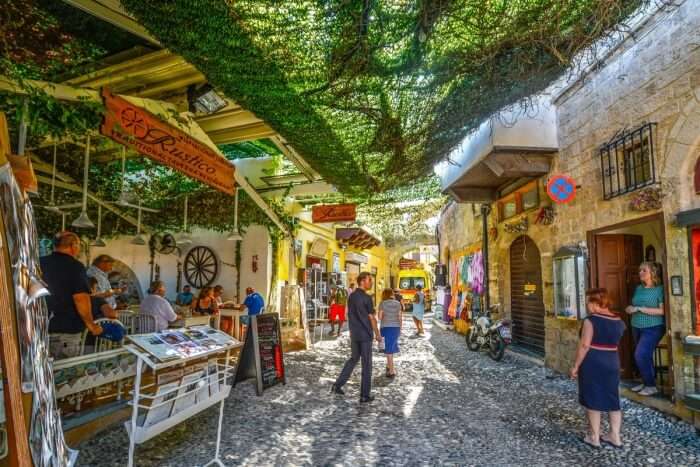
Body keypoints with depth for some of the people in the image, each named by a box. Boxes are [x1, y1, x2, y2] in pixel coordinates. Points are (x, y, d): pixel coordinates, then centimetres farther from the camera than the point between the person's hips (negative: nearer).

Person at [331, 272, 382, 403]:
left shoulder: (351, 297, 6)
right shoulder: (366, 298, -15)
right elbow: (372, 318, -11)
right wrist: (377, 334, 0)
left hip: (354, 334, 7)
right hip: (366, 335, -7)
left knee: (353, 359, 21)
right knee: (366, 364, 3)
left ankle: (338, 385, 17)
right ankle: (365, 395, 9)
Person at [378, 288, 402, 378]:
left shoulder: (382, 303, -6)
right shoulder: (397, 303, 3)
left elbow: (380, 317, -9)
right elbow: (400, 317, 3)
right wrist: (400, 328, 11)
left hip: (386, 327, -3)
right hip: (396, 327, 4)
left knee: (389, 349, 2)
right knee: (391, 347, 22)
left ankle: (391, 371, 1)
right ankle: (389, 366, 33)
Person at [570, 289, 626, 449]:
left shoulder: (591, 320, -16)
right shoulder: (618, 321, 5)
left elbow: (585, 345, -18)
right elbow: (614, 341, 12)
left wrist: (576, 366, -12)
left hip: (592, 363, -6)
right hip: (612, 362, 6)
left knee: (593, 400, 5)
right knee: (613, 399, 15)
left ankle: (594, 438, 13)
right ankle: (615, 436, 22)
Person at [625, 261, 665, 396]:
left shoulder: (660, 289, -10)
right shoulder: (638, 288, 10)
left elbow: (662, 310, -18)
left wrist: (639, 309, -19)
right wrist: (631, 309, -2)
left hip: (653, 328, -6)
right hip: (637, 327, 6)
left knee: (641, 355, -13)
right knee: (645, 356, 12)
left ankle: (651, 385, 1)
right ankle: (646, 382, 23)